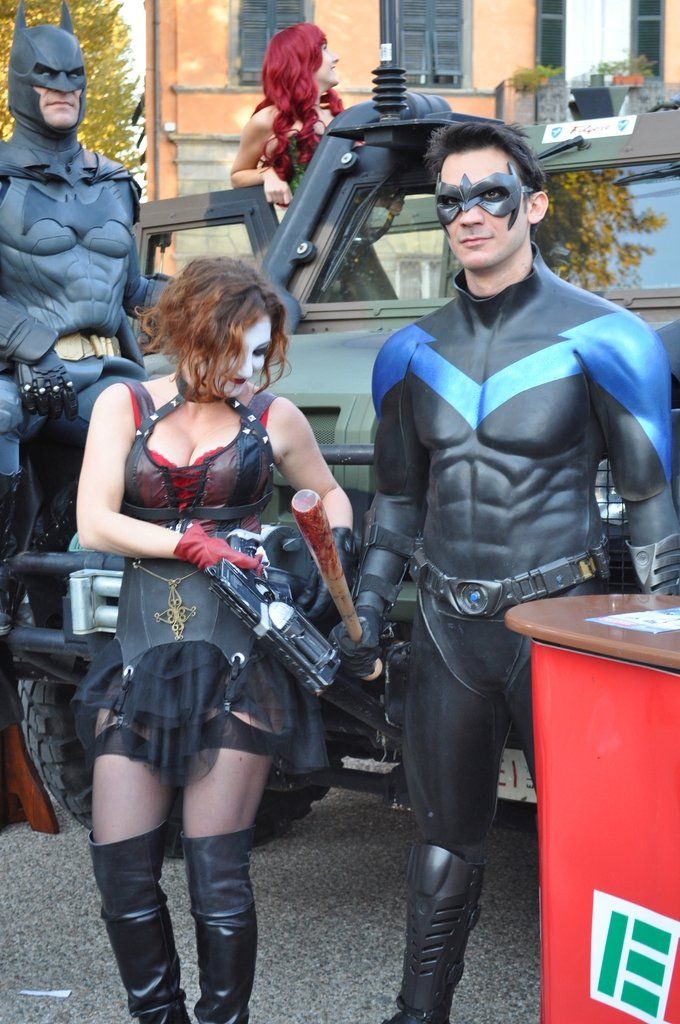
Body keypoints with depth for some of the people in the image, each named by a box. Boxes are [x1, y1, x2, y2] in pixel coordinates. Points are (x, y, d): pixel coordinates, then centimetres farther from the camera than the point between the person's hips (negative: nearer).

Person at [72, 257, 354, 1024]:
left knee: (217, 875, -5)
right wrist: (196, 544, -16)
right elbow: (93, 524, -6)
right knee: (121, 868, 0)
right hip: (141, 650, 2)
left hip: (237, 657, -2)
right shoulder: (125, 406, 5)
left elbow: (328, 493, 21)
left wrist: (334, 547, 0)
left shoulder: (272, 418, 4)